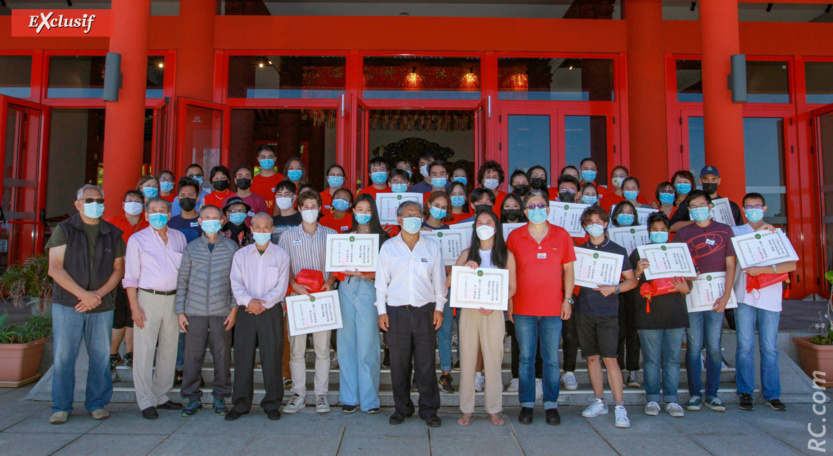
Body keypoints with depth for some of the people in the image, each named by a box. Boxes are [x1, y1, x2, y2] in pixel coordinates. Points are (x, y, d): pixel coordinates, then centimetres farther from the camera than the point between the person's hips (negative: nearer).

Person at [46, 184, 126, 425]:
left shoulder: (113, 234, 8)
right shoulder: (64, 230, 2)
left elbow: (118, 269, 6)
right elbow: (55, 269, -6)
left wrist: (99, 293, -9)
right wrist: (83, 294, -14)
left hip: (102, 306, 2)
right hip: (67, 304, -1)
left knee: (100, 355, 4)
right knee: (63, 356, 1)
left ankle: (97, 404, 17)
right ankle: (61, 407, 14)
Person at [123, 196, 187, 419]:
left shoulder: (179, 237, 10)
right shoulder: (137, 240, 1)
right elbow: (130, 277, -1)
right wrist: (135, 307, -9)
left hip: (173, 298, 4)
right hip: (148, 298, -3)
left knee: (169, 349, 9)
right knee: (144, 350, -2)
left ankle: (161, 396, 22)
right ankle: (146, 401, 8)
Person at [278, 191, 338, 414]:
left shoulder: (330, 234, 10)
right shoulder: (288, 236, 9)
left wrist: (330, 282, -8)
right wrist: (294, 285, -12)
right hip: (297, 296, 0)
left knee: (323, 349, 2)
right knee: (296, 349, 3)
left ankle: (321, 394, 11)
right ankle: (298, 394, 13)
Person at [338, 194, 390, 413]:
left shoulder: (381, 238, 4)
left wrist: (367, 274, -18)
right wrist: (347, 271, -3)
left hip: (368, 290, -3)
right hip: (346, 289, 4)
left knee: (367, 345, -5)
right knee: (346, 344, 5)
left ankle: (369, 399, 6)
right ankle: (349, 397, 15)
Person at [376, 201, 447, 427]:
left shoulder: (432, 247, 8)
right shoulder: (388, 247, 6)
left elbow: (438, 280, 10)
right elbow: (381, 281, 6)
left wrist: (439, 308, 4)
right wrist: (382, 311, 1)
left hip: (425, 311, 0)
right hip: (397, 312, 0)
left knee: (426, 363, 2)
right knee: (399, 363, 6)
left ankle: (429, 409, 16)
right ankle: (402, 408, 21)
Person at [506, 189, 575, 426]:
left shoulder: (561, 235, 4)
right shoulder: (515, 236, 3)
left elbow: (568, 269, 7)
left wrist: (568, 299, 1)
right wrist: (509, 302, 1)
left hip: (553, 308, 0)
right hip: (523, 308, 0)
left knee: (551, 359, 5)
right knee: (526, 358, 6)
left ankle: (551, 404, 17)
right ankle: (527, 404, 17)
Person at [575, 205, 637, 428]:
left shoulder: (617, 250, 3)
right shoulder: (580, 250, 9)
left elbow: (632, 281, 3)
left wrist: (614, 288, -13)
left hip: (607, 311, -3)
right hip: (584, 310, 3)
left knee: (609, 358, -7)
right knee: (592, 357, 9)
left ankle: (620, 407, 1)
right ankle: (599, 401, 21)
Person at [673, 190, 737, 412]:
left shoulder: (724, 230, 6)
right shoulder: (683, 233, 4)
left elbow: (730, 265, 2)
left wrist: (726, 295, -6)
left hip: (716, 297, 1)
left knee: (714, 347, 4)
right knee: (694, 346, 2)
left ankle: (712, 394, 15)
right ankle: (695, 394, 11)